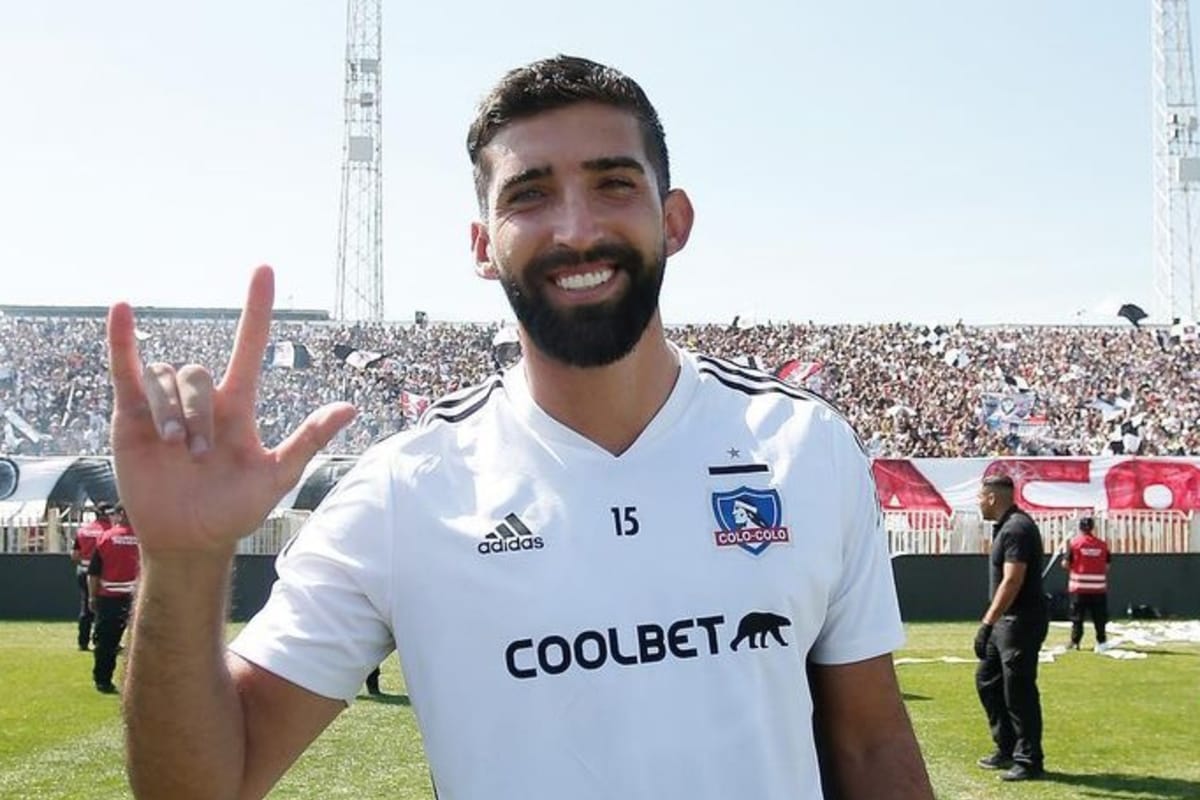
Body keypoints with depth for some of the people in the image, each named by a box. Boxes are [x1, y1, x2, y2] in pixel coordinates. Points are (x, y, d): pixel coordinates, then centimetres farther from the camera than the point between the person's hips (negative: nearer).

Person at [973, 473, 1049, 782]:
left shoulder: (1016, 528, -19)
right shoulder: (1005, 526, 14)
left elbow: (1012, 582, -26)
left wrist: (987, 623, -30)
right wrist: (991, 622, 21)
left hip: (1022, 621, -11)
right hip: (1007, 620, 11)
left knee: (1018, 691, -5)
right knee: (987, 680, 16)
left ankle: (1029, 761, 3)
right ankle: (1007, 750, 24)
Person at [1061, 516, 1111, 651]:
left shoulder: (1073, 542, -6)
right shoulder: (1102, 544, 1)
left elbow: (1065, 564, -6)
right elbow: (1106, 566, 3)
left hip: (1079, 586, -1)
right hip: (1098, 587, 2)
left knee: (1077, 616, 7)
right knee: (1099, 616, 10)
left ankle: (1075, 642, 6)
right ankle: (1101, 642, 9)